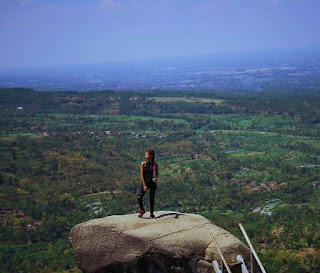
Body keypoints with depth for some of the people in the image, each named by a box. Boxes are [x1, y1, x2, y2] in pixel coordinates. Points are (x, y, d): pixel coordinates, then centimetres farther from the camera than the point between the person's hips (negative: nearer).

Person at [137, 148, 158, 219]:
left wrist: (156, 177, -11)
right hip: (145, 182, -1)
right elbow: (141, 174, -6)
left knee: (152, 198, 6)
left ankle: (151, 213, 20)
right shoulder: (143, 164, -5)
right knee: (139, 197, -13)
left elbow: (157, 172, 12)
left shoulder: (155, 164, -2)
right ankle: (142, 210, 10)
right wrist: (144, 185, -10)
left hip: (153, 183, 1)